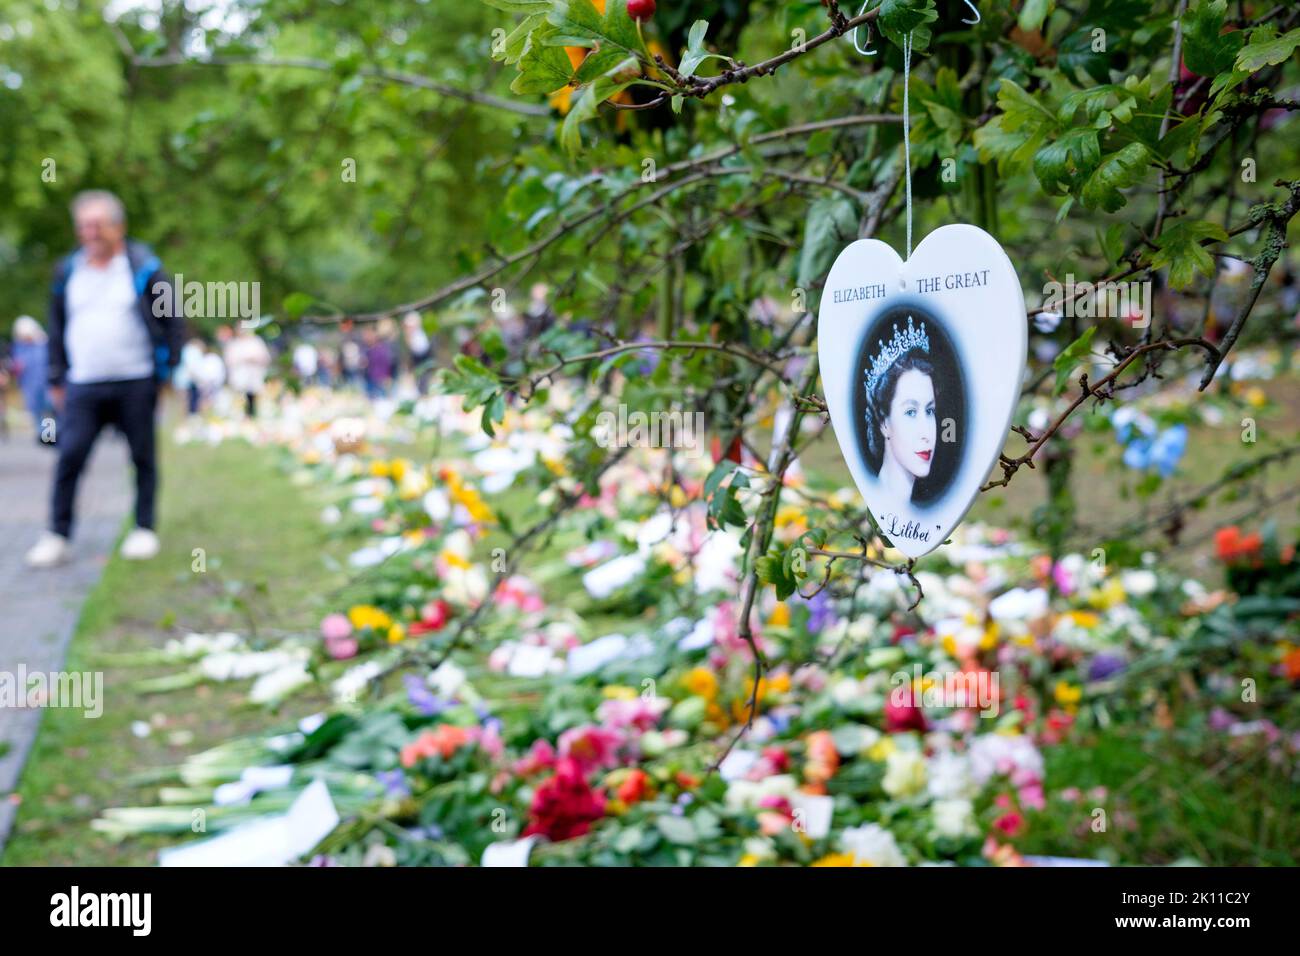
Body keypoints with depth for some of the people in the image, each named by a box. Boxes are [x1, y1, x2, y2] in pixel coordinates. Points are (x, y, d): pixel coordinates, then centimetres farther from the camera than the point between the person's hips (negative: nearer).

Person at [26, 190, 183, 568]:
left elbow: (172, 321, 3)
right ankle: (57, 536, 0)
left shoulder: (143, 267, 0)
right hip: (82, 386, 2)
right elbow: (57, 328, 16)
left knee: (143, 458, 5)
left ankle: (144, 530, 17)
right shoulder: (67, 271, 9)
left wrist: (168, 370, -3)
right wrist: (57, 380, 12)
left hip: (136, 384, -2)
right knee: (69, 458, -5)